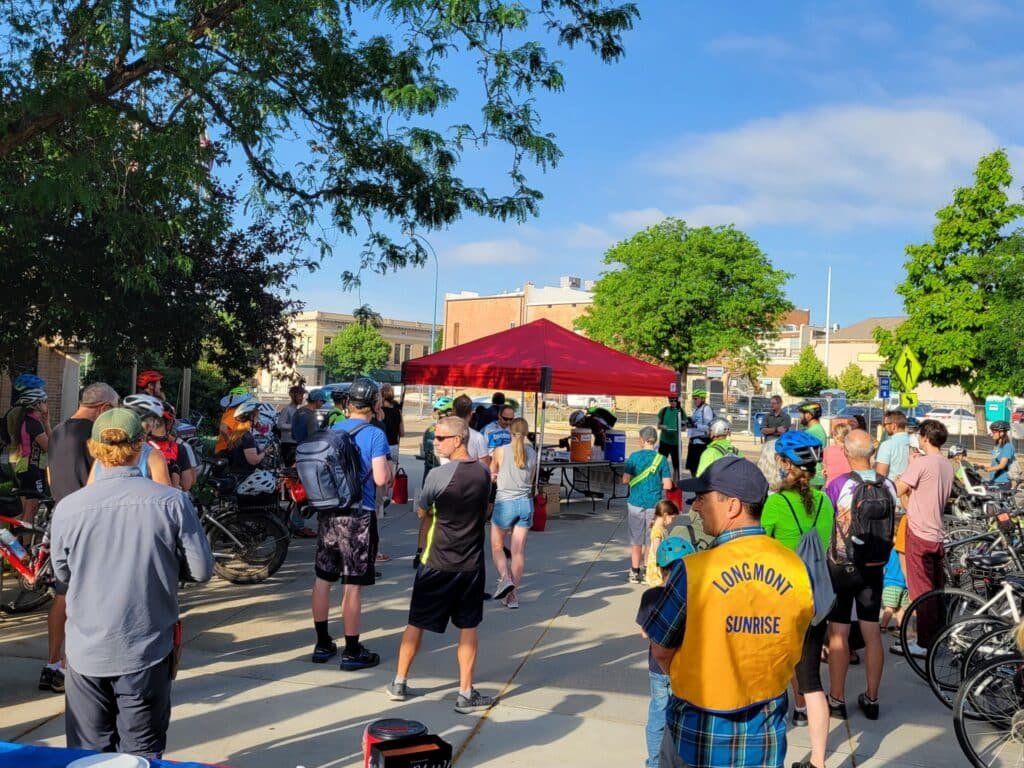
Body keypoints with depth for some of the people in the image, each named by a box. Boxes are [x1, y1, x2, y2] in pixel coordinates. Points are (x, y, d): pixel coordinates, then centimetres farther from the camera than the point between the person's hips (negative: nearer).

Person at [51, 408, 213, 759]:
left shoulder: (68, 507, -10)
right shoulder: (173, 502, -13)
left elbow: (62, 576, 5)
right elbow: (201, 570, -6)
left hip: (86, 652, 1)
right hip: (146, 651, -1)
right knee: (142, 756, 12)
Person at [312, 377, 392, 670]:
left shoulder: (332, 431, 7)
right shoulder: (375, 435, -11)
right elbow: (381, 479, -17)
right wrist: (388, 465, 2)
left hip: (329, 512, 6)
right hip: (359, 515, -6)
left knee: (323, 580, 13)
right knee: (352, 586, 0)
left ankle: (322, 644, 23)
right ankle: (352, 652, 8)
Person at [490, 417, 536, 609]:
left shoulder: (501, 451, -6)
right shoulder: (532, 453, 2)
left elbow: (491, 476, 8)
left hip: (504, 502, -3)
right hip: (526, 503, 3)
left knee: (497, 546, 13)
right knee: (518, 551, 6)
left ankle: (505, 578, -10)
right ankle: (513, 595, 7)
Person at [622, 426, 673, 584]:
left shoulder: (634, 457, -6)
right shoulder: (661, 459, -5)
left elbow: (625, 480, -9)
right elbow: (668, 485, -7)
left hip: (636, 502, 0)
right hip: (654, 504, 0)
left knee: (636, 540, 10)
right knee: (651, 540, 8)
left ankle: (635, 572, 15)